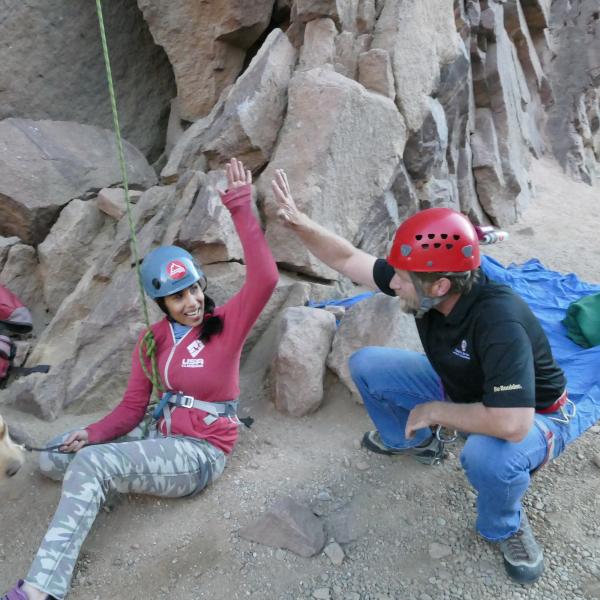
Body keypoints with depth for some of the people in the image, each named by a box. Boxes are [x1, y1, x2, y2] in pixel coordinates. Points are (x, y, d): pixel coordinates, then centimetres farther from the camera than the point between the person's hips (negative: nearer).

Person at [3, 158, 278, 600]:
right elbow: (132, 407, 4)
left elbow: (265, 278, -30)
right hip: (163, 437, 7)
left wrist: (241, 209, -33)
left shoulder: (227, 324, -12)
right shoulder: (154, 339, 3)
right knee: (53, 459, 7)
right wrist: (92, 434, -15)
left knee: (89, 464, -25)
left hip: (201, 453, -7)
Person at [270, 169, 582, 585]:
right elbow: (349, 260, -11)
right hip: (461, 390, 6)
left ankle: (506, 527, -2)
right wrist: (301, 223, -24)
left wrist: (432, 411, -31)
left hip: (533, 416, -6)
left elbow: (510, 423, -47)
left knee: (487, 456, -41)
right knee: (366, 365, -3)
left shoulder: (499, 323, -41)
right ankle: (417, 441, 23)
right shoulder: (426, 283, -20)